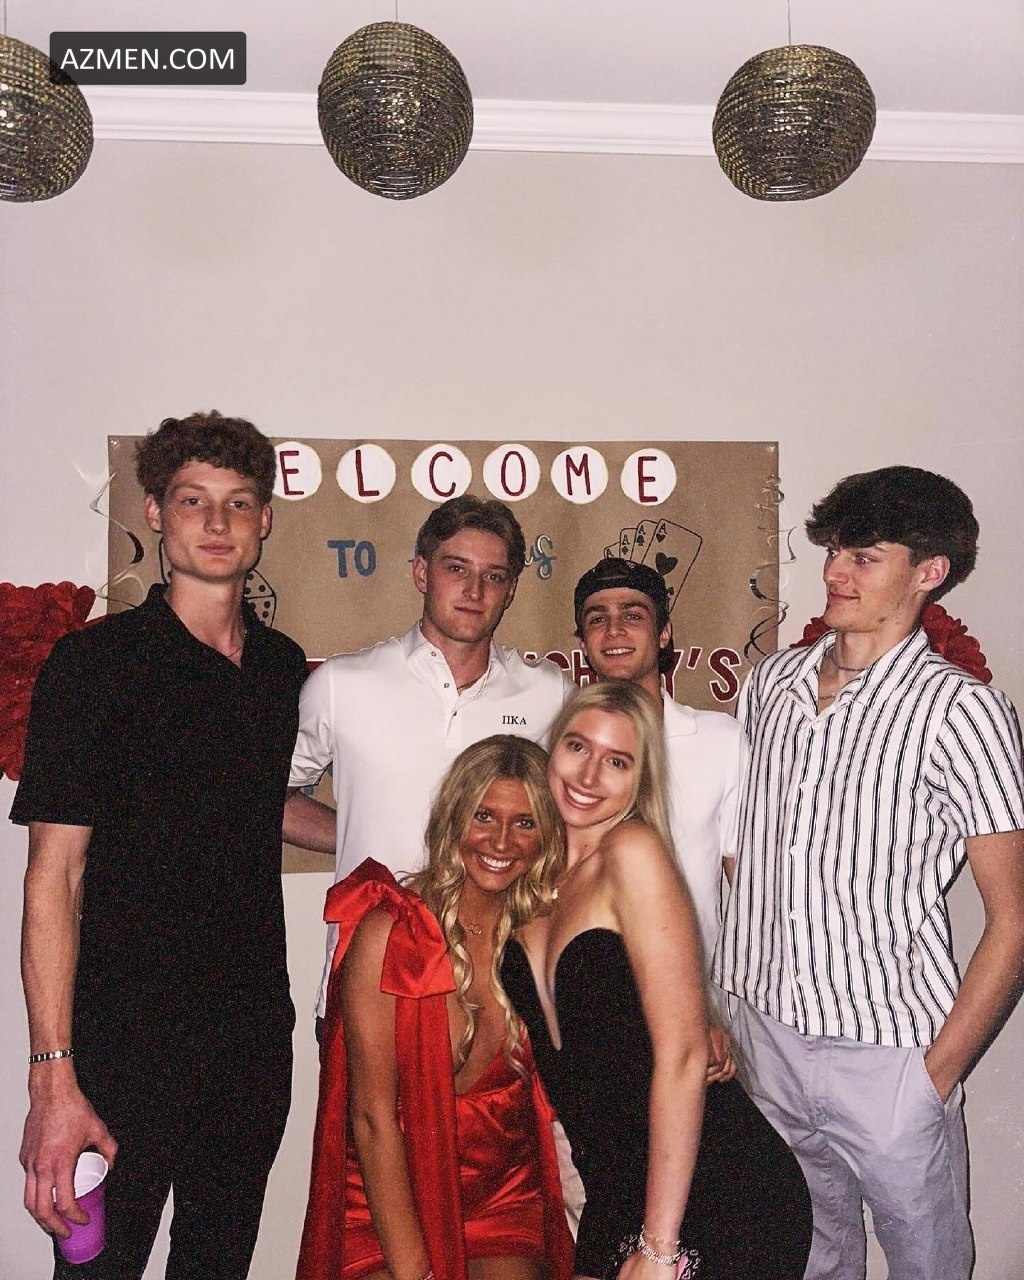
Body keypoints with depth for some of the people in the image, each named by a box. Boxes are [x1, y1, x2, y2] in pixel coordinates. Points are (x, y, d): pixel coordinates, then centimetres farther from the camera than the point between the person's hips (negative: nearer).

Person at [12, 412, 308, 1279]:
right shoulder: (94, 662, -9)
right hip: (125, 1044, -4)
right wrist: (54, 1077, -17)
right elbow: (55, 873, -13)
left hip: (256, 1038, 5)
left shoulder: (284, 667, 6)